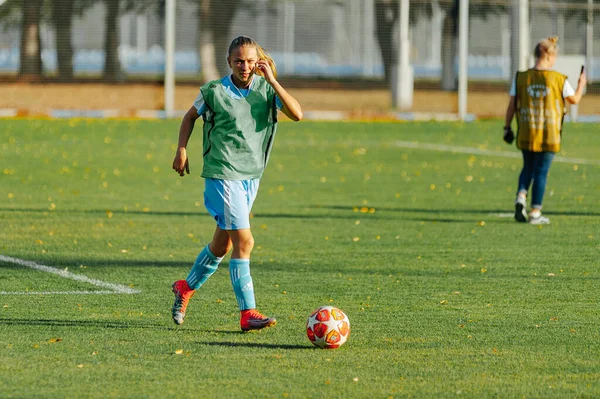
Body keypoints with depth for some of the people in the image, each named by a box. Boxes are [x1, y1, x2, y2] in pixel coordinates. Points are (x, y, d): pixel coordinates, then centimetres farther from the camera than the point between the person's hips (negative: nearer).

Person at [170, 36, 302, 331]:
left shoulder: (265, 89, 1)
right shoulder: (214, 92, -6)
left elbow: (297, 114, -13)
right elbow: (191, 116, 12)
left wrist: (272, 81, -18)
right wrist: (181, 149, 1)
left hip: (251, 175, 5)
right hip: (222, 175, -5)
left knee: (223, 243, 16)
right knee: (244, 240, -14)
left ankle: (186, 288, 38)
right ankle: (247, 313, -12)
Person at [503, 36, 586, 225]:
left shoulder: (521, 78, -2)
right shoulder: (559, 79, -8)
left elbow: (512, 105, 0)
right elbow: (574, 99, 5)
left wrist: (507, 127, 11)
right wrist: (581, 84, 24)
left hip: (526, 134, 2)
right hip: (549, 135, -2)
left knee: (528, 168, 20)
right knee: (541, 172, 4)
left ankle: (521, 196, -3)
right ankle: (535, 212, 6)